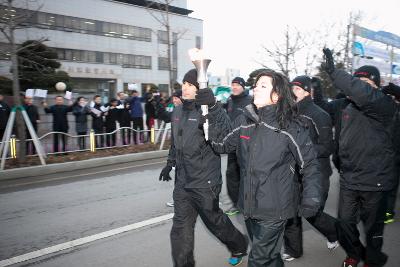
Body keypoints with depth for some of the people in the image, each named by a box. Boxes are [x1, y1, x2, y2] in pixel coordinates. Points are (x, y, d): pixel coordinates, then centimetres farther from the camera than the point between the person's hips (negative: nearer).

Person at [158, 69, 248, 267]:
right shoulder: (178, 111, 8)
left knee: (214, 219, 14)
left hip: (204, 182, -6)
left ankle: (239, 247, 43)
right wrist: (170, 164, 25)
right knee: (180, 228, 10)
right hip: (182, 182, 6)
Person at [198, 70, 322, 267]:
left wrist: (311, 199, -14)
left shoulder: (291, 127, -13)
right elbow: (222, 143, 4)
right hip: (249, 206, 5)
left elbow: (310, 165, -6)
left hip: (274, 211, -5)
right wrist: (212, 111, -5)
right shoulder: (245, 120, 0)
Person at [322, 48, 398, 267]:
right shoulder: (349, 108, 9)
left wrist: (333, 72, -40)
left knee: (373, 226, 13)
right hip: (348, 179, 6)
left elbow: (365, 95, -39)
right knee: (345, 222, 14)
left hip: (374, 181, -6)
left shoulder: (384, 105, -15)